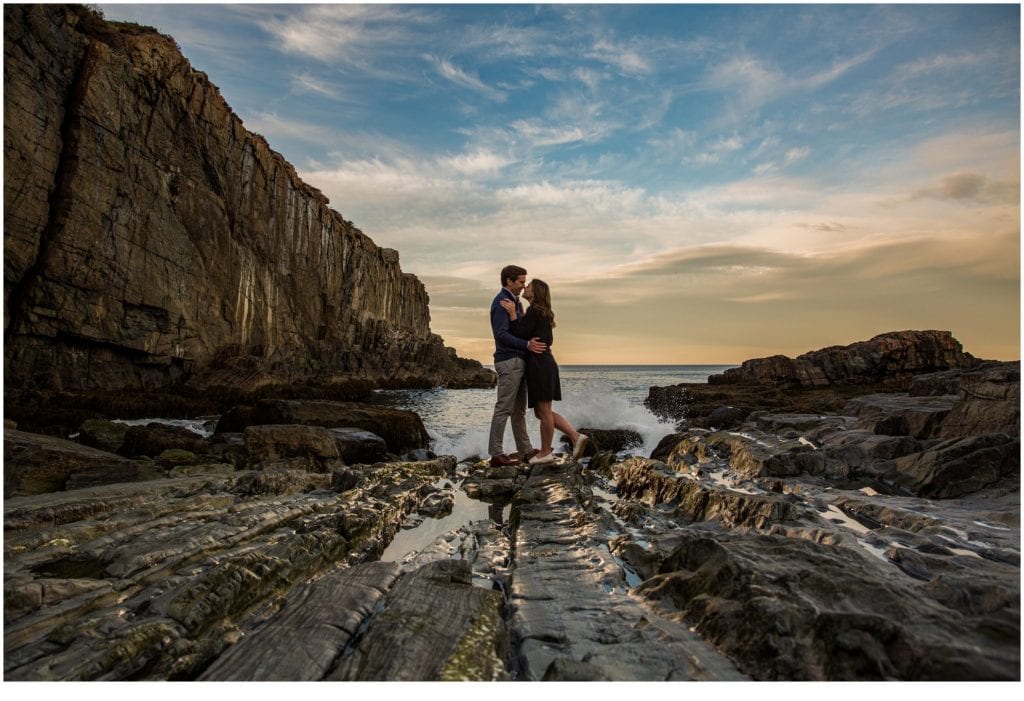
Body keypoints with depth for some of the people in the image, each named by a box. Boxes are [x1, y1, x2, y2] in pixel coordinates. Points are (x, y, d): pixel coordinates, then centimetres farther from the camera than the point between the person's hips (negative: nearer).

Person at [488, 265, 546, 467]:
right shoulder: (501, 302, -11)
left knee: (519, 409, 12)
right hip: (509, 361, -10)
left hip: (518, 362, 10)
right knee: (504, 409, -6)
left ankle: (526, 451, 18)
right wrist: (527, 345, -25)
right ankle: (496, 454, -1)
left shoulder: (515, 302, 19)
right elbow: (501, 334, -22)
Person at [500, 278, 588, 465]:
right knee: (541, 411, 12)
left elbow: (519, 334, -14)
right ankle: (576, 437, 8)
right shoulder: (543, 313, 20)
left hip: (539, 364, -10)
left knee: (543, 410, 0)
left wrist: (512, 313, -13)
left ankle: (546, 452, 10)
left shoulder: (534, 311, -9)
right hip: (544, 363, 10)